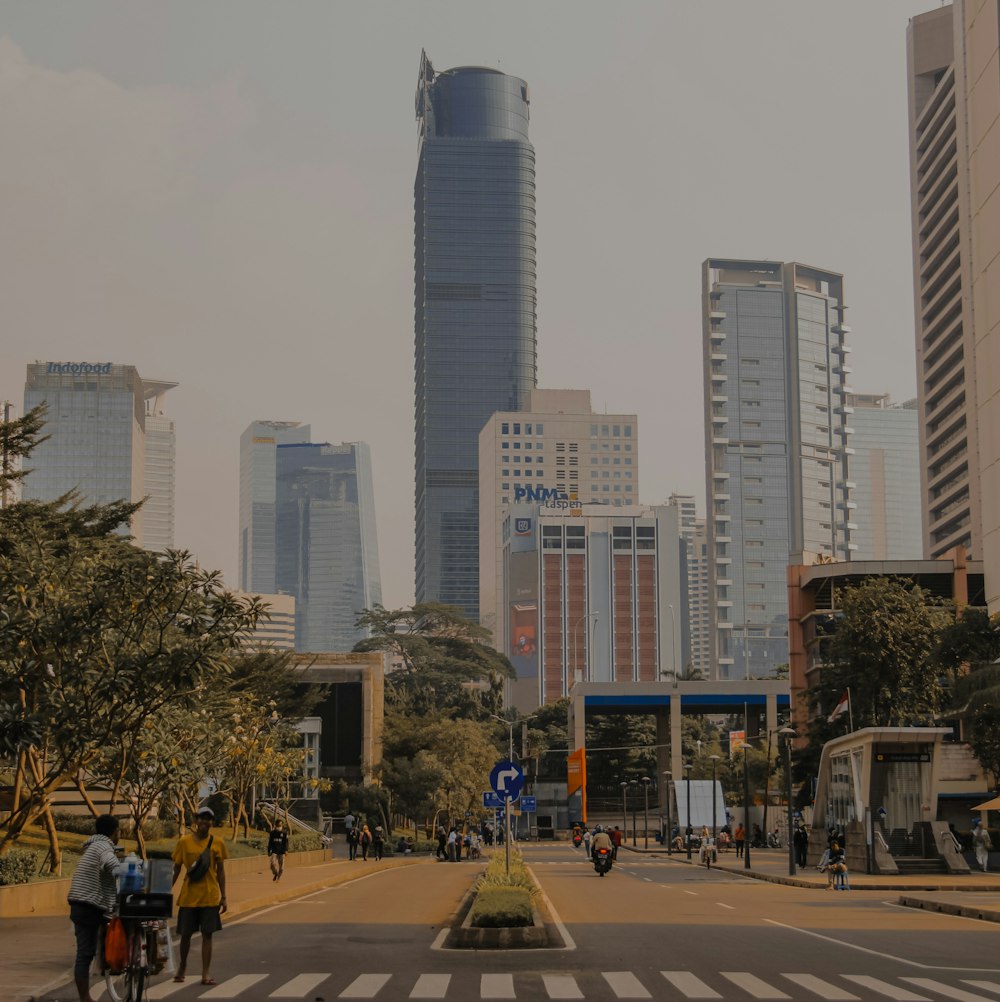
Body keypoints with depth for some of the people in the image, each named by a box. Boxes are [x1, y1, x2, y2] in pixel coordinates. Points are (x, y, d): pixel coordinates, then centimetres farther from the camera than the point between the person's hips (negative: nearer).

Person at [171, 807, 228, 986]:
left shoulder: (217, 843, 1)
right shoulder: (184, 842, -1)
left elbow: (220, 871, 6)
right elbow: (176, 869, 5)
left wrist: (223, 897, 3)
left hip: (210, 896, 0)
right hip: (188, 895, 0)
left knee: (207, 934, -1)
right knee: (185, 933, 7)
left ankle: (206, 973, 2)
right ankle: (182, 965, 31)